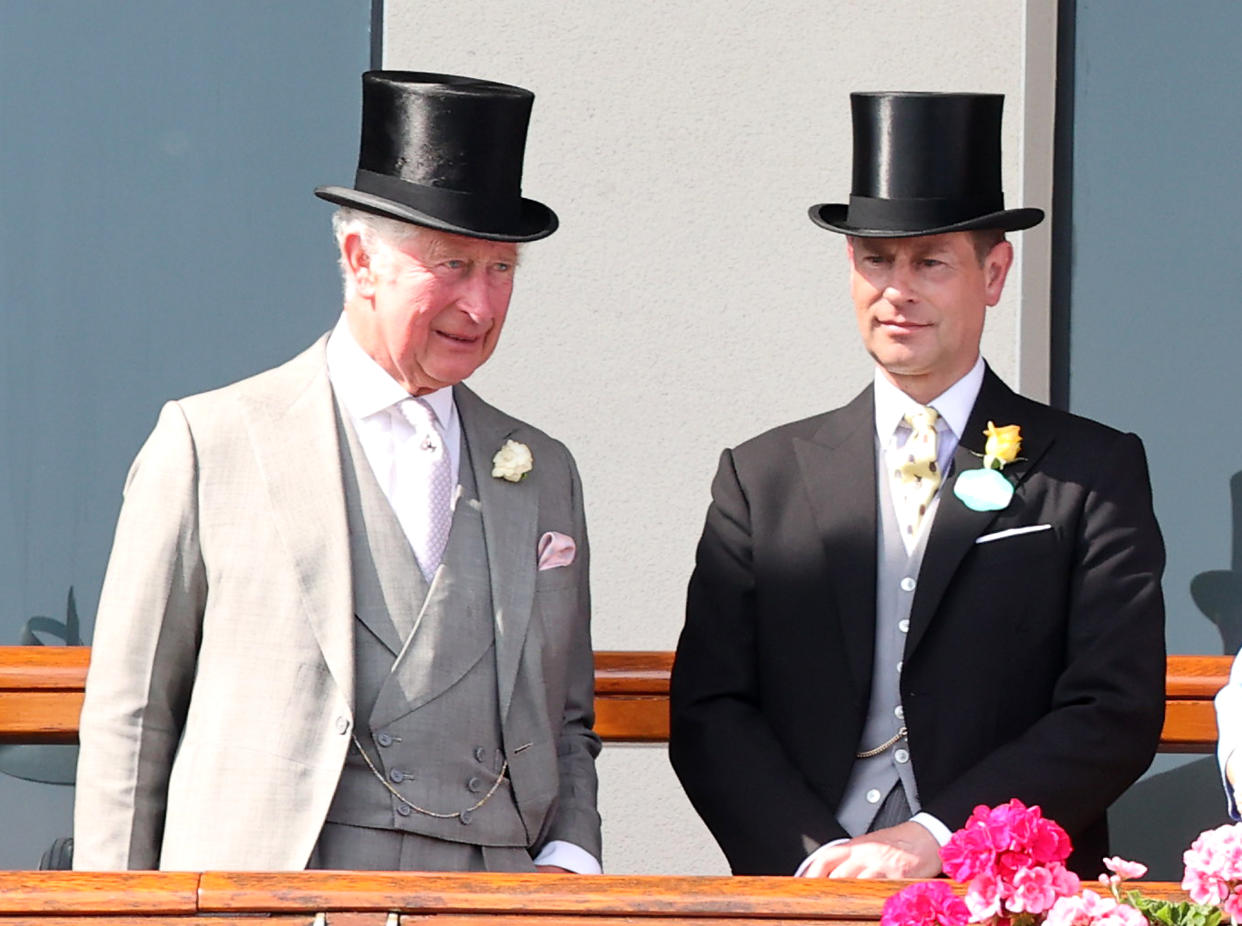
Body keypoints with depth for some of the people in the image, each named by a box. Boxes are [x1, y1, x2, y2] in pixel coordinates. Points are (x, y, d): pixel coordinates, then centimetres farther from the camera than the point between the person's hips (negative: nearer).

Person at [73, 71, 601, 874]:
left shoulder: (545, 476, 20)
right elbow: (130, 717, 7)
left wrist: (567, 860, 6)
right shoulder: (211, 445, 6)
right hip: (259, 895, -4)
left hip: (491, 901, 4)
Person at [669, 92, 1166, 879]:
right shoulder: (764, 478, 15)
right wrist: (816, 859, -8)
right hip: (802, 900, 2)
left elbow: (1116, 713, 0)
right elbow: (708, 712, 9)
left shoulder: (1097, 473, 9)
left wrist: (933, 838, -11)